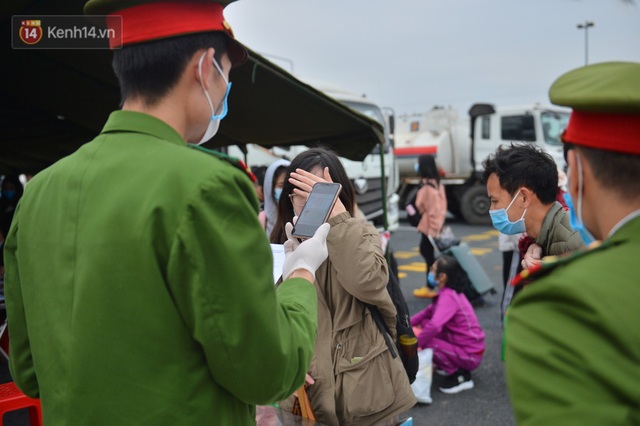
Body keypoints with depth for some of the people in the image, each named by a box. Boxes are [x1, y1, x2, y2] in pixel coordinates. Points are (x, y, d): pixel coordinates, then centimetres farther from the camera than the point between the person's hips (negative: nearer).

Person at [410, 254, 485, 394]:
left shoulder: (448, 297, -24)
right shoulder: (450, 292, 4)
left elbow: (434, 326, -37)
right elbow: (429, 311, 14)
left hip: (470, 355, -9)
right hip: (464, 344, 9)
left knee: (426, 343, -22)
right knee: (424, 322, 7)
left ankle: (460, 376, -5)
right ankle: (455, 366, 14)